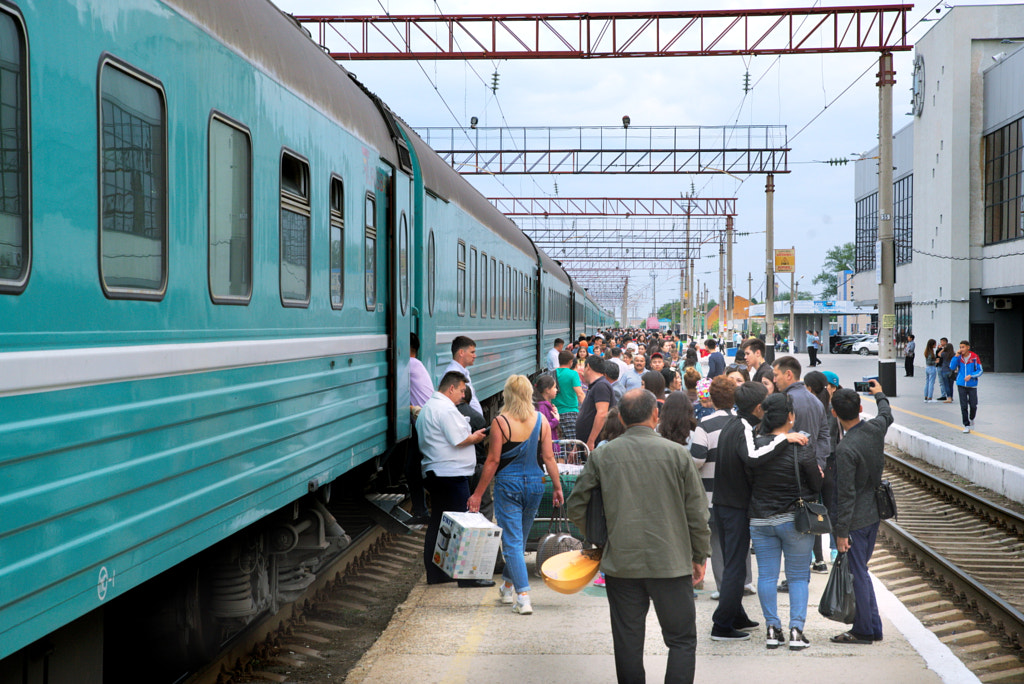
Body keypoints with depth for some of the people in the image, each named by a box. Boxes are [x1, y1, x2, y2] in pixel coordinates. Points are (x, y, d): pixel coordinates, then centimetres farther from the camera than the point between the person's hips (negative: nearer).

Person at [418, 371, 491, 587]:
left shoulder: (427, 408, 18)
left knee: (437, 524, 13)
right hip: (452, 474, -10)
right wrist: (476, 437, -1)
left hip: (432, 472, 10)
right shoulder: (447, 409, -15)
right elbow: (460, 440, -19)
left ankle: (435, 573, 18)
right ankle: (466, 575, -4)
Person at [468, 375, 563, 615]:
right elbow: (548, 458, -1)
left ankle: (523, 596, -10)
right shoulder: (541, 420, -2)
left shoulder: (500, 422, -12)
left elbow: (493, 461, -10)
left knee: (512, 541, 0)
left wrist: (478, 494, -3)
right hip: (534, 484, 4)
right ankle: (508, 587, 37)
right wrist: (557, 487, 8)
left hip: (508, 485, -4)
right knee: (520, 538, 20)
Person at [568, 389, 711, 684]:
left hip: (621, 564, 2)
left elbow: (577, 508, 3)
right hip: (671, 563, -2)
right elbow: (697, 512, -1)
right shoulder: (676, 453, -6)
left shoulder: (602, 455, -2)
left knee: (628, 643, 10)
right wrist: (699, 557, 11)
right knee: (682, 640, 8)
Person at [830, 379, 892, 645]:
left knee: (858, 574, 2)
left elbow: (846, 494, -22)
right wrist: (880, 395, 44)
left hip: (855, 519, -8)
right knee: (861, 571, 17)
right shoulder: (875, 428, -4)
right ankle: (872, 627, 22)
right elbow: (887, 414, 24)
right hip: (874, 513, 8)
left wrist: (841, 532, -16)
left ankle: (865, 630, 11)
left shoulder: (845, 448, -25)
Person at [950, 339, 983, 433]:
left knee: (973, 405, 4)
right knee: (963, 406, -1)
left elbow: (980, 371, -2)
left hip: (972, 385, -1)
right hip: (961, 385, 1)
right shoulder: (959, 357, 1)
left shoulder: (974, 357, -6)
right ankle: (966, 425, 7)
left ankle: (971, 419, 34)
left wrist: (971, 375, -16)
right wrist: (956, 356, -13)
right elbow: (952, 367, -7)